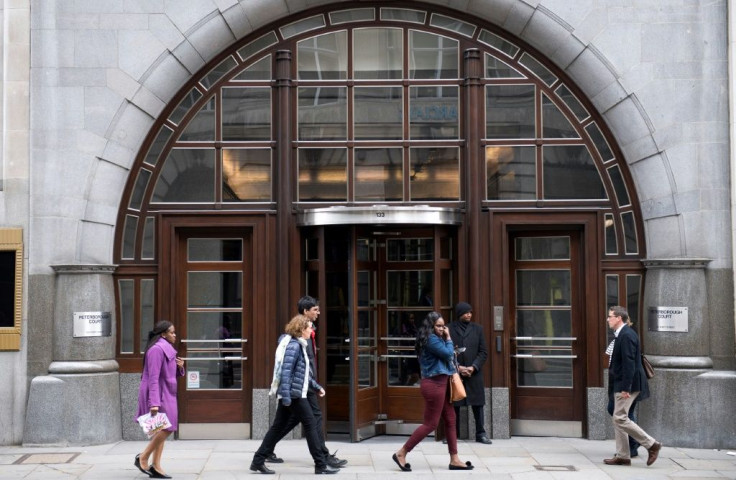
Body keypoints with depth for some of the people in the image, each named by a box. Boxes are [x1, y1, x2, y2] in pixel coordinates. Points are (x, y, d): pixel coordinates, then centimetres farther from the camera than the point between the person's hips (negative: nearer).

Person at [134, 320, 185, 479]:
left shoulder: (167, 349, 14)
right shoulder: (156, 349, -16)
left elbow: (172, 374, 21)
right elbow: (153, 378, -22)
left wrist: (180, 367, 0)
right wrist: (154, 403, -27)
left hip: (166, 393, 10)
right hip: (158, 394, -10)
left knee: (162, 429, 8)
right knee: (167, 427, -13)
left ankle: (156, 466, 11)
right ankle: (143, 457, -2)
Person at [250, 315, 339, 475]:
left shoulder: (299, 345, 18)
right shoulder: (293, 346, -14)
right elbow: (286, 371, -21)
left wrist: (316, 386, 27)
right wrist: (286, 396, -26)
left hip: (288, 395, 10)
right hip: (294, 394, -10)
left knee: (278, 427, 10)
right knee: (310, 424, -3)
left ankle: (258, 461, 12)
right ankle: (321, 465, 1)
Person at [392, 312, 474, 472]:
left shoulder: (435, 339, 15)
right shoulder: (431, 339, -16)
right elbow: (448, 354, -19)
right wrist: (448, 338, -6)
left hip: (441, 383, 10)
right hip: (434, 384, -10)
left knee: (450, 420, 10)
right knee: (430, 424, -4)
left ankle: (454, 459, 14)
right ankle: (401, 453, 2)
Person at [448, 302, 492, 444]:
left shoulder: (477, 329, 8)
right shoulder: (449, 329, 1)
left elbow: (483, 352, 6)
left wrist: (473, 367, -7)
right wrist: (458, 367, -11)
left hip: (474, 373, 2)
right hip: (454, 372, -2)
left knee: (478, 403, 2)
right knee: (454, 404, 3)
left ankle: (481, 433, 9)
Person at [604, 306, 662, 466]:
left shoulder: (626, 335, -17)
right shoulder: (621, 334, 14)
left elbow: (629, 363, -23)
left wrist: (626, 387, -24)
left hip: (626, 385, -10)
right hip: (620, 385, 10)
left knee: (620, 418, -9)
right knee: (618, 420, 11)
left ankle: (652, 444, -2)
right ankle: (622, 456, 15)